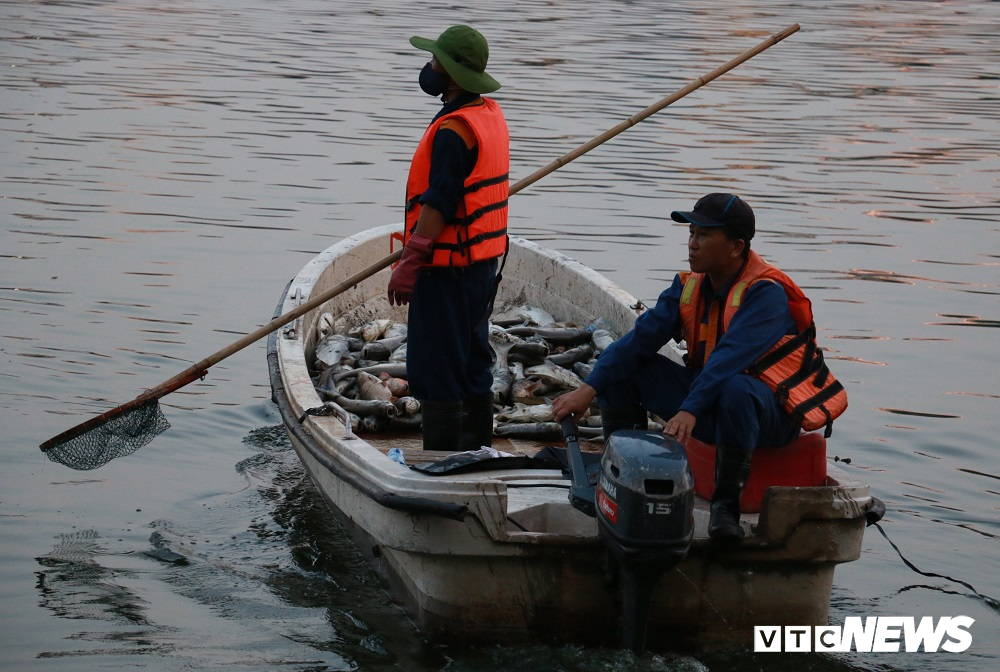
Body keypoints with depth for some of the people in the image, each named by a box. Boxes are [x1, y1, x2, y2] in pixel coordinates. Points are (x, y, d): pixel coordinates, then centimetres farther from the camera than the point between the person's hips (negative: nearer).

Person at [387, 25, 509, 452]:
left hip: (448, 269, -10)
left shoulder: (453, 130, -20)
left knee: (436, 373, -5)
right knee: (472, 366, 17)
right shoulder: (491, 115, 11)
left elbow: (437, 205, -24)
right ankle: (476, 457, 24)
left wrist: (409, 264, -22)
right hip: (482, 263, 10)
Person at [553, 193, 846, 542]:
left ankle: (726, 505, -25)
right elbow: (642, 336, -7)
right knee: (621, 368, -5)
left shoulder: (766, 292, -21)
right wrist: (589, 389, -18)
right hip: (707, 402, 7)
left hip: (770, 411, -7)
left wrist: (689, 411, -46)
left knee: (735, 390, -41)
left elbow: (730, 358, -35)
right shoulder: (690, 285, 1)